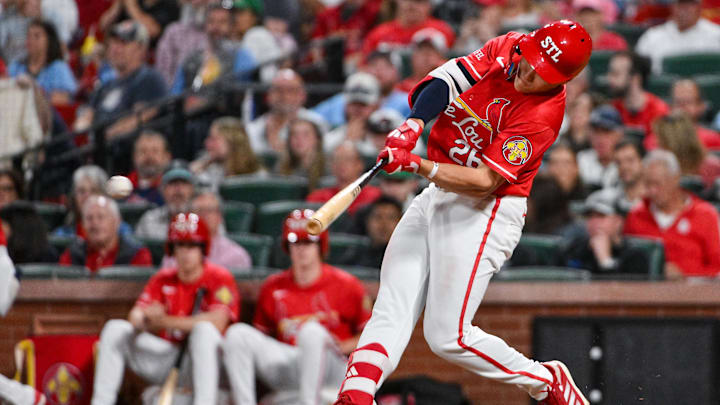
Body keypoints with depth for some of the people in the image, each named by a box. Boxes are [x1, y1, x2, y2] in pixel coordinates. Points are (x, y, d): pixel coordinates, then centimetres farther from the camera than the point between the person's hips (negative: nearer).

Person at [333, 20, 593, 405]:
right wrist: (414, 124, -27)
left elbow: (484, 182, -25)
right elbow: (443, 82, -9)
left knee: (448, 337, -8)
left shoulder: (544, 114, -20)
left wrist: (418, 165, -36)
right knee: (391, 311, -4)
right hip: (435, 196, 7)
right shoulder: (506, 49, -2)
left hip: (483, 213, -7)